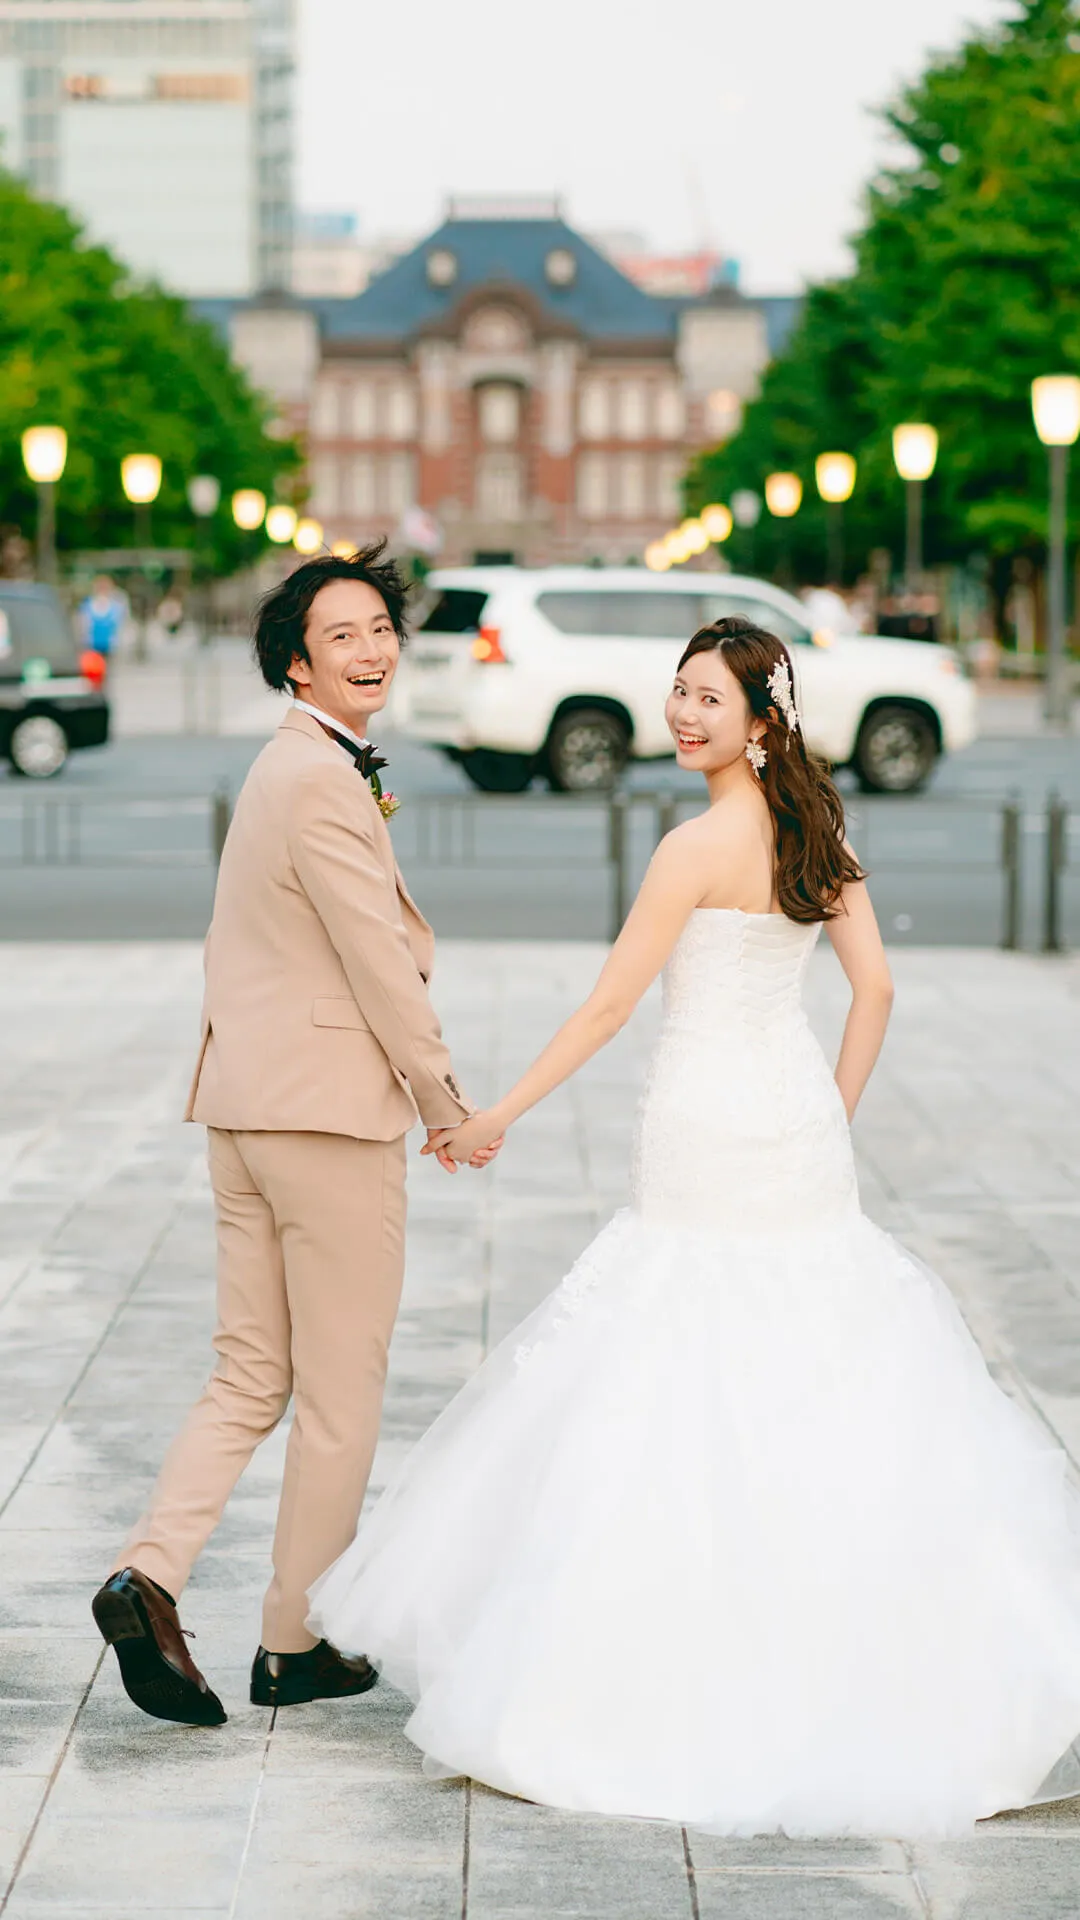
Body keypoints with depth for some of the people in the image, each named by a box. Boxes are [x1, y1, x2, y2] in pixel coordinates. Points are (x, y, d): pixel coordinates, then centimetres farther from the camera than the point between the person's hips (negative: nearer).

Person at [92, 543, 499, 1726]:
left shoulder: (284, 767, 16)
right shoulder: (324, 782, -16)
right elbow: (380, 962, -17)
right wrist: (446, 1104, -6)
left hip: (244, 1109, 9)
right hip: (331, 1109, -9)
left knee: (250, 1374, 11)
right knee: (340, 1393, 3)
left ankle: (150, 1571, -5)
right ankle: (294, 1645, 12)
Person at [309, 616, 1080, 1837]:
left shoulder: (700, 845, -14)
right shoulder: (816, 833, 8)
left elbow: (608, 1006, -12)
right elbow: (875, 987, 9)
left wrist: (496, 1119, -6)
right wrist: (832, 1122, 16)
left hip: (707, 1140, -7)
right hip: (798, 1132, 7)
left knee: (678, 1393, -2)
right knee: (825, 1372, 13)